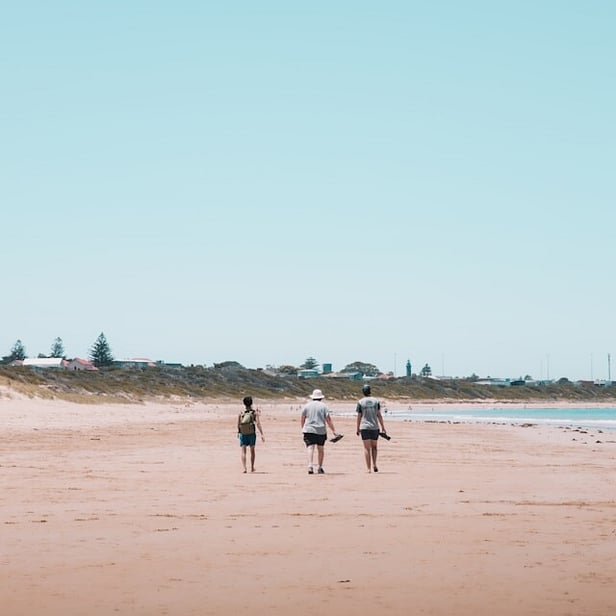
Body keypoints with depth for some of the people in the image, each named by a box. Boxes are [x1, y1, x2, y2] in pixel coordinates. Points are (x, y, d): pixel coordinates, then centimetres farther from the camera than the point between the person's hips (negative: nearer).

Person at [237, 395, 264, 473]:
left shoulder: (240, 413, -1)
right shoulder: (255, 412, -5)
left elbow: (238, 424, 4)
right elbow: (258, 424, -14)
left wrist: (238, 432, 23)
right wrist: (262, 434, -15)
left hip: (242, 434, 0)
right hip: (252, 434, 0)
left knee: (243, 451, -2)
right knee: (252, 451, 17)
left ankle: (244, 468, -20)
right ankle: (252, 468, 27)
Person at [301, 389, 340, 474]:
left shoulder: (307, 406, 7)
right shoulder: (323, 406, 2)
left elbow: (302, 419, 13)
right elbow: (329, 419, -4)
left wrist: (303, 428, 28)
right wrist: (334, 431, -3)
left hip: (309, 430, 0)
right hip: (321, 431, 0)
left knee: (310, 448, -8)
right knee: (320, 449, 14)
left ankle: (310, 466, -26)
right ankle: (320, 467, 18)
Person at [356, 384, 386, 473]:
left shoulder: (360, 402, -1)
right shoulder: (376, 401, 3)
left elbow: (359, 416, 0)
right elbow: (379, 415, 2)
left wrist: (358, 429, 9)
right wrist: (383, 428, 7)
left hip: (364, 427, -1)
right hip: (375, 427, 2)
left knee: (367, 448, 0)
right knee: (374, 447, 16)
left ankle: (369, 468, -3)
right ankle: (374, 464, 0)